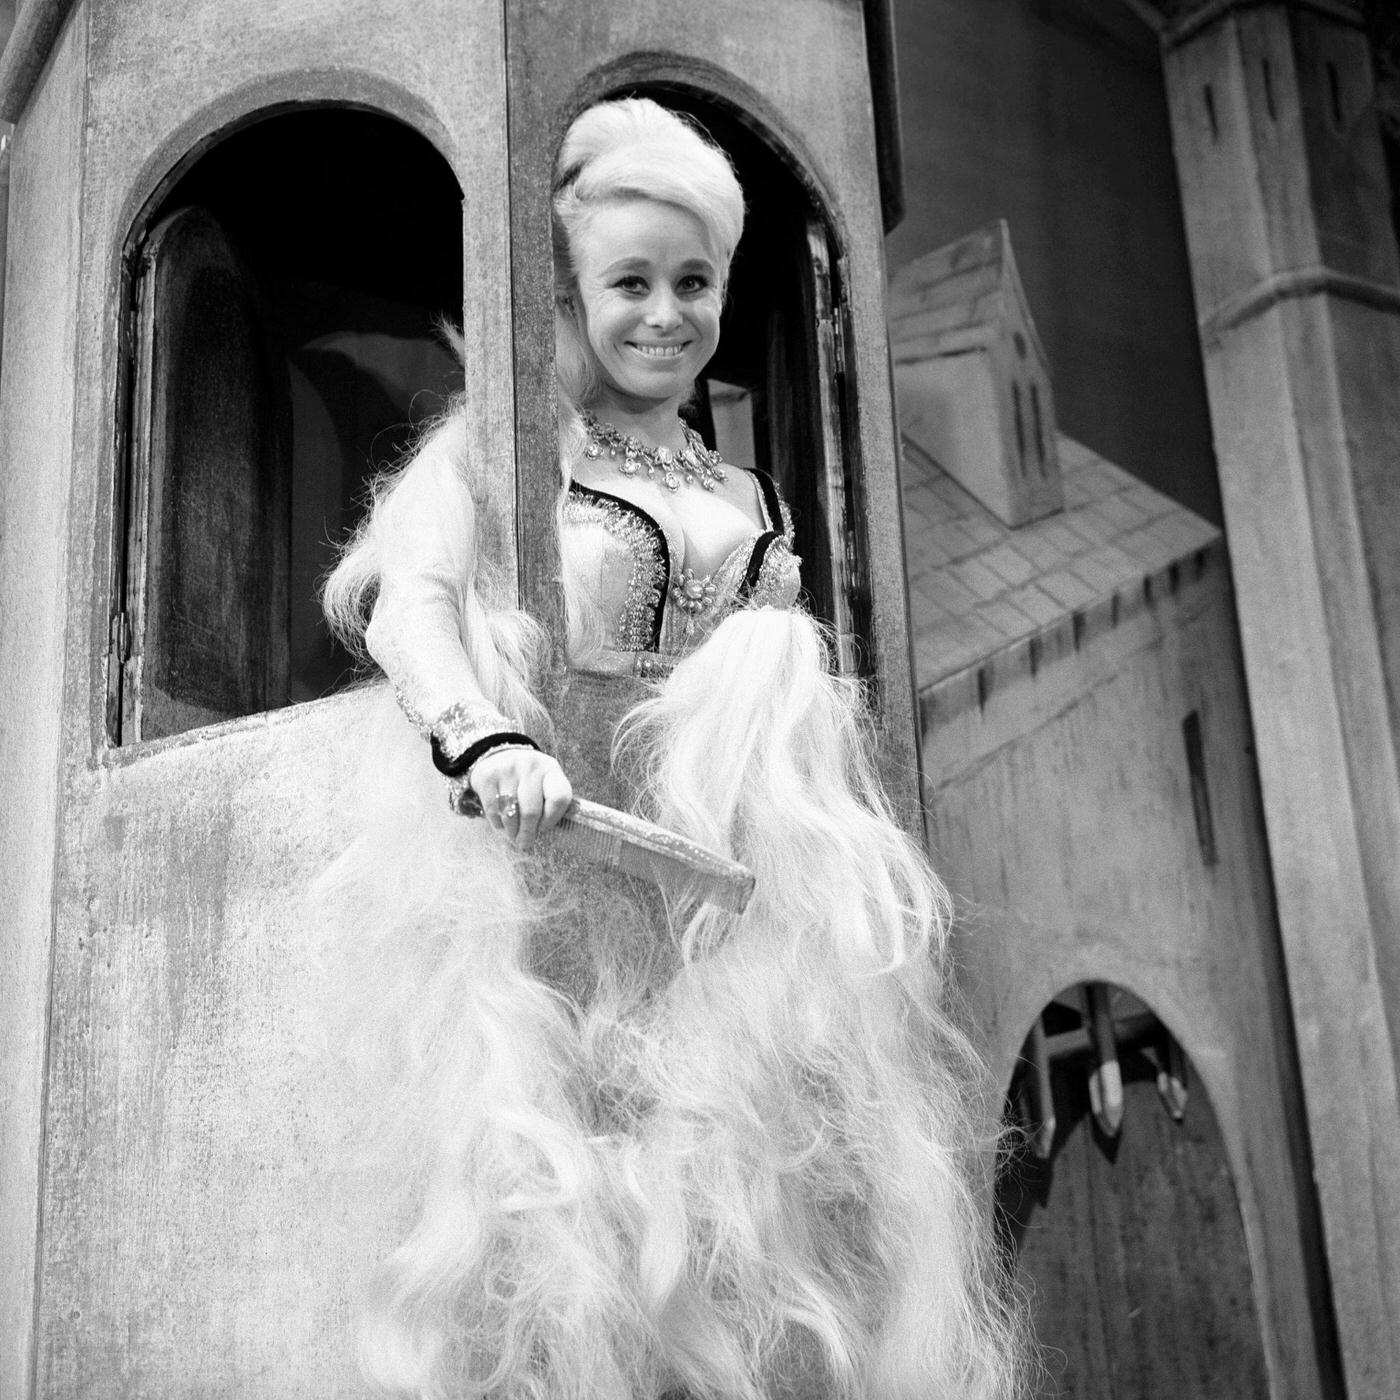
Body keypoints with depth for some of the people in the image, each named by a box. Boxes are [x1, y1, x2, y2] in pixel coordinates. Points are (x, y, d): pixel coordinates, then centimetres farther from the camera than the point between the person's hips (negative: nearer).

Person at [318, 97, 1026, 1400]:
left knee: (766, 1175, -4)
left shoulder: (748, 501, 20)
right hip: (546, 858, -4)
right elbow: (407, 601, -11)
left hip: (730, 861, 4)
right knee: (574, 1187, -12)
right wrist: (486, 742, -27)